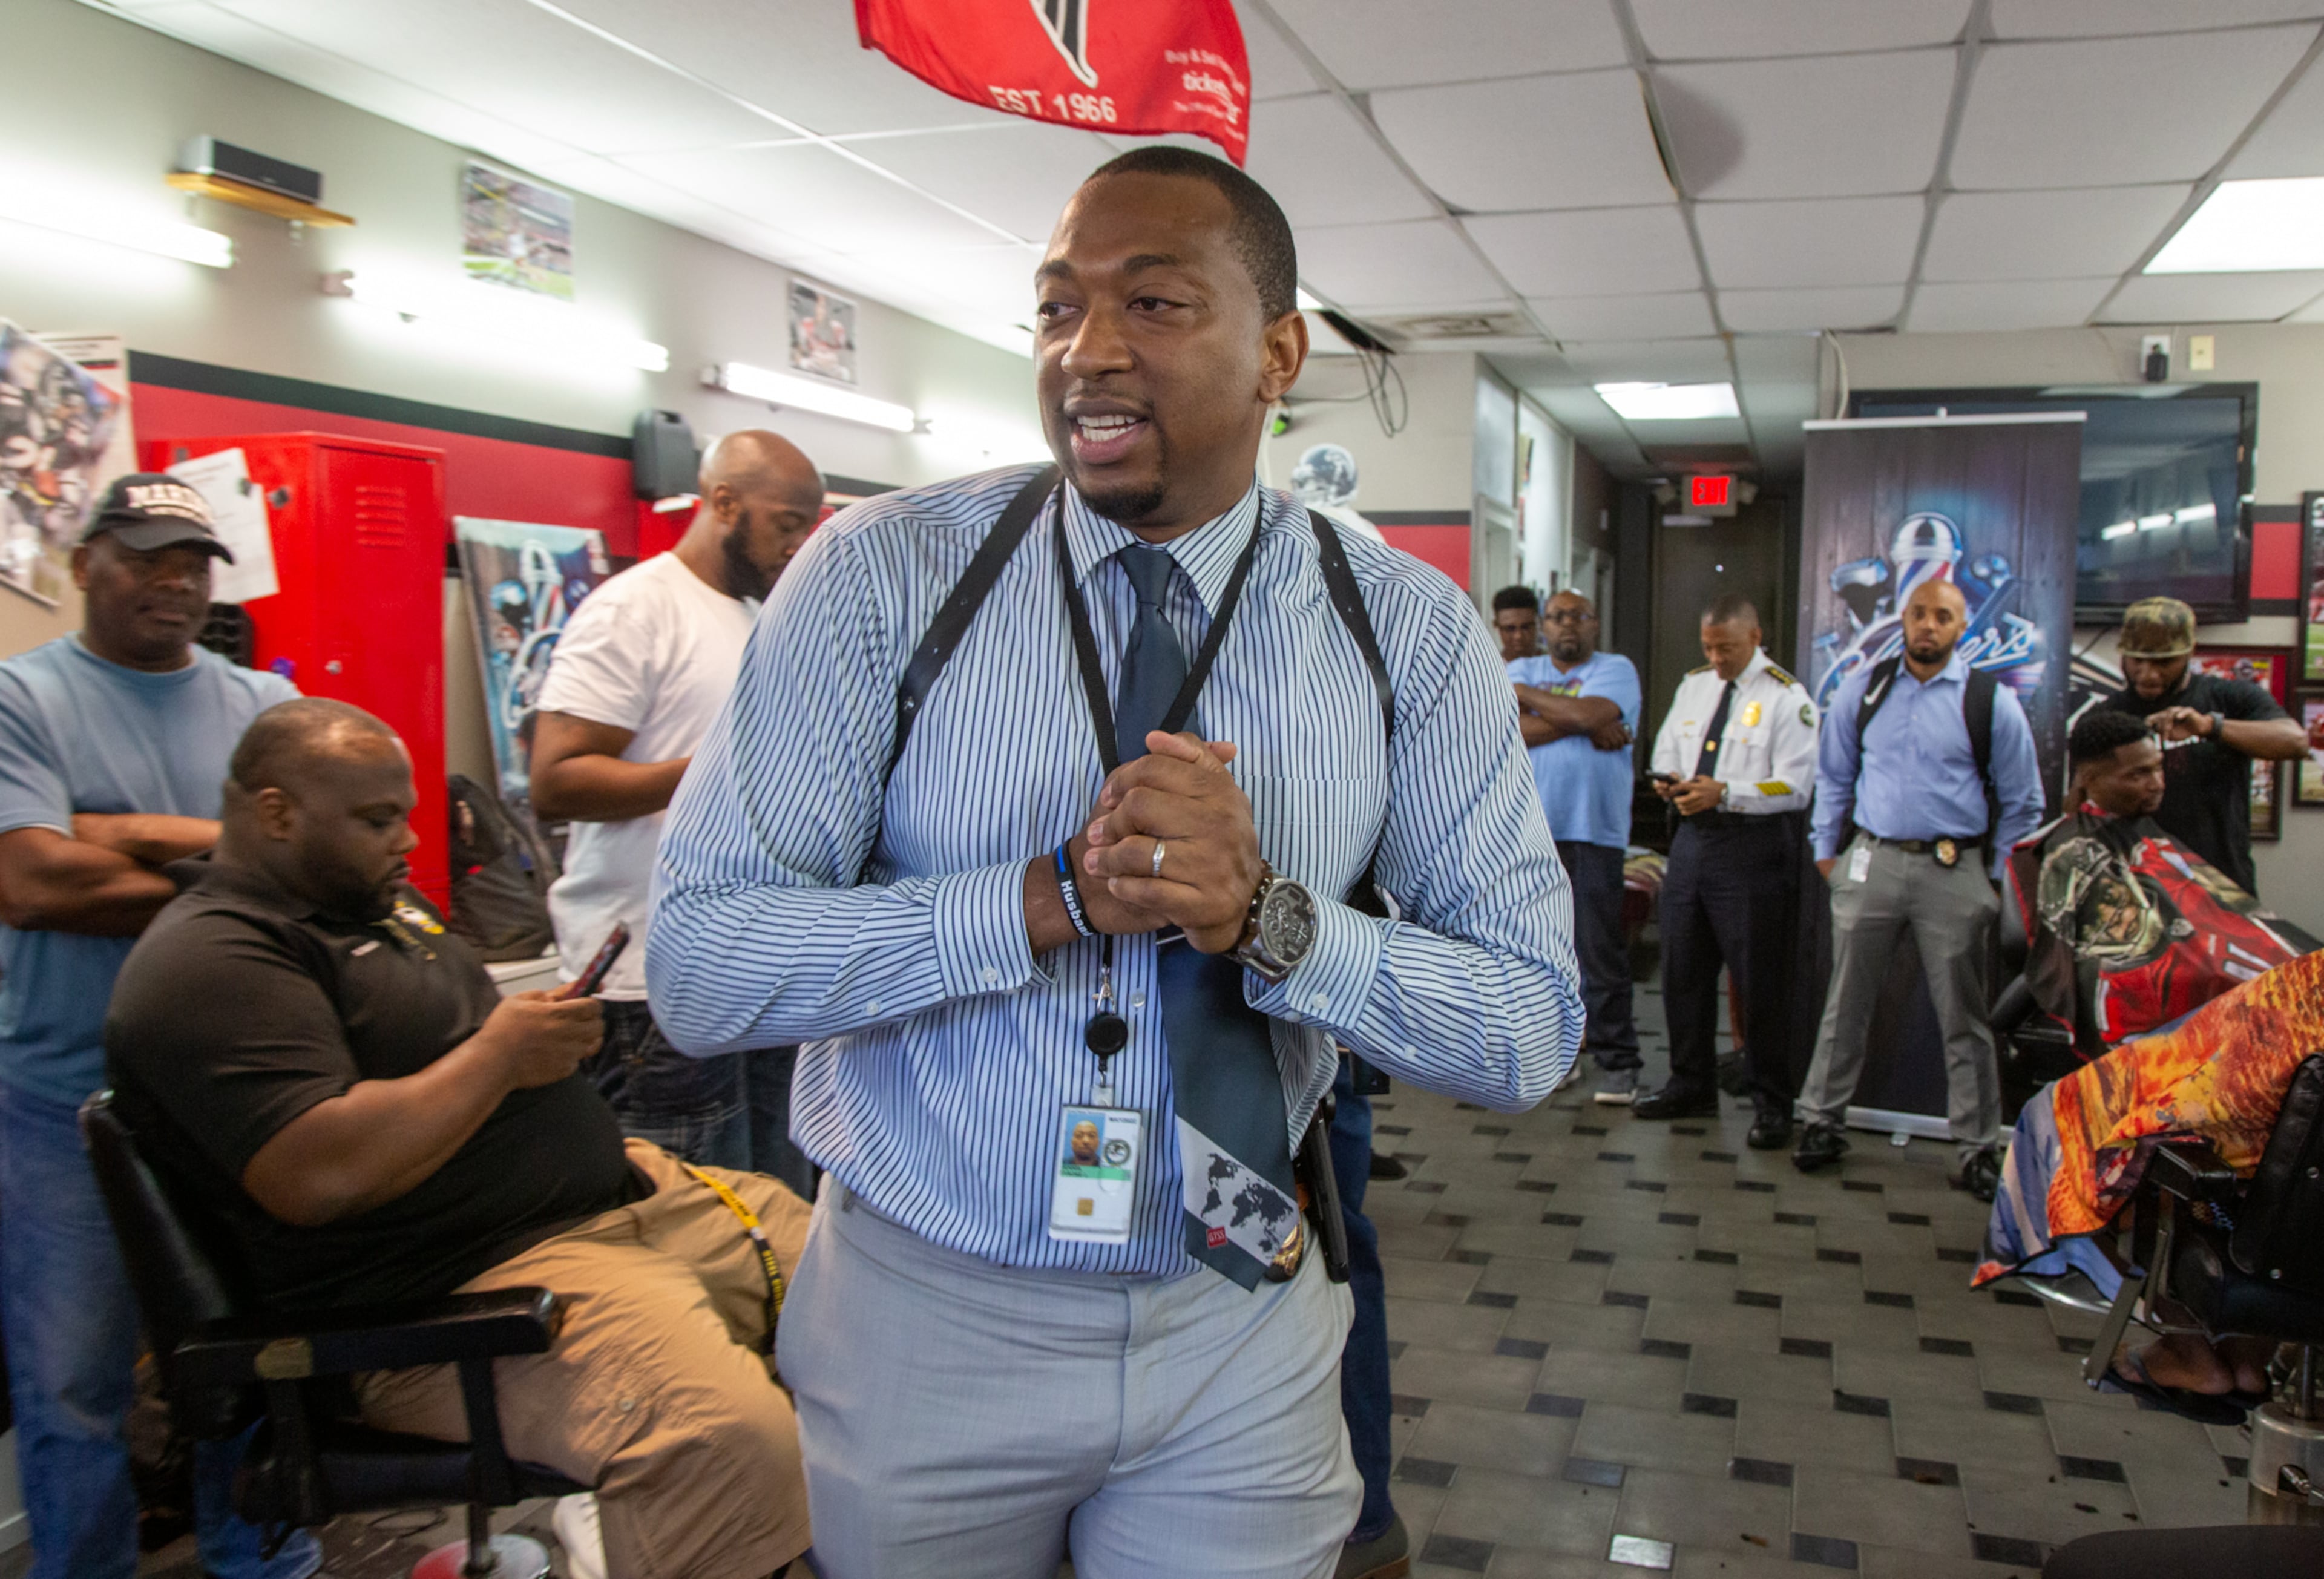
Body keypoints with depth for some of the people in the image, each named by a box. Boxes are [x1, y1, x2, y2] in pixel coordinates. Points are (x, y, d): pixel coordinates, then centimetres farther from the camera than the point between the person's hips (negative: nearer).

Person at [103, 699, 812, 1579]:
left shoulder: (382, 900, 18)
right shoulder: (208, 958, -12)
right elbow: (319, 1176, -25)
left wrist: (552, 1031, 7)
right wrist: (497, 1054, -15)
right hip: (460, 1286, -10)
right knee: (734, 1439, -31)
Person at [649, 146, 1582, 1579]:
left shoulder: (1412, 630, -7)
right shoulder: (884, 572, -10)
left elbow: (1535, 1029, -7)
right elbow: (697, 965, -15)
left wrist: (1270, 917, -24)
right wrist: (1055, 897, -26)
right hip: (922, 1316, 1)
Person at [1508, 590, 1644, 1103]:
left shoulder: (1616, 669, 6)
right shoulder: (1521, 671, 15)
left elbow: (1591, 714, -15)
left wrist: (1524, 696, -2)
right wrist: (1579, 723, -8)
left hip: (1593, 832, -3)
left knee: (1601, 952, -3)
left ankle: (1617, 1061, 5)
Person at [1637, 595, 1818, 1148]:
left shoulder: (1787, 698, -8)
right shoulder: (1693, 686, 13)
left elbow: (1795, 787, -14)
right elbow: (1666, 748, 20)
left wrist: (1724, 792, -26)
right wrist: (1667, 779, -3)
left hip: (1753, 847, -6)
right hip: (1693, 838, 7)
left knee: (1760, 978, 0)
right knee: (1683, 969, 13)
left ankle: (1771, 1103, 13)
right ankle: (1692, 1086, 29)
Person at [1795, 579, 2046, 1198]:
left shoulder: (1992, 702, -1)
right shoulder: (1862, 690, 5)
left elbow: (2022, 802, 7)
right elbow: (1834, 778, 14)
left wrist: (1994, 877, 4)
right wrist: (1827, 851, 11)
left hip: (1954, 871, -1)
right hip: (1871, 862, 2)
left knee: (1963, 1018, 6)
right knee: (1846, 1006, 9)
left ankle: (1979, 1149, 17)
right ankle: (1822, 1122, 21)